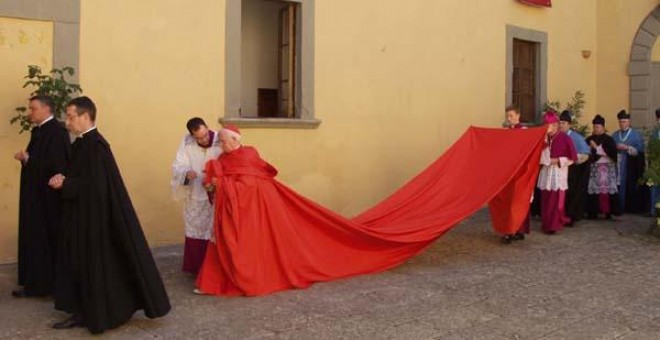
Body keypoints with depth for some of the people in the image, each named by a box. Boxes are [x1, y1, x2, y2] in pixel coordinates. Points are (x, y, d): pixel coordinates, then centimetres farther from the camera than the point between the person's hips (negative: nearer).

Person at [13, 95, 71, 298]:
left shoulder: (56, 132, -17)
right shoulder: (39, 130, 13)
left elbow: (56, 166, -23)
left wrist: (28, 159, -16)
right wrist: (25, 158, 0)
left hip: (49, 197, -10)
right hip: (36, 195, 10)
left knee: (50, 240, 0)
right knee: (35, 240, 13)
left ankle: (53, 284, 10)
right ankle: (35, 283, 21)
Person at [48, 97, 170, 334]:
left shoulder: (95, 145, -19)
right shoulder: (81, 143, 10)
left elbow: (95, 184, -24)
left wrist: (64, 184, -14)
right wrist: (63, 178, -1)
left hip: (95, 217, -10)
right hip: (82, 215, 10)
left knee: (96, 265, 1)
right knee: (79, 264, 13)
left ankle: (100, 315, 13)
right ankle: (84, 312, 22)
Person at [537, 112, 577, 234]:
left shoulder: (565, 138, -7)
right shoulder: (544, 138, 6)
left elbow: (572, 158, -5)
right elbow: (541, 158, 0)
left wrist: (558, 160, -13)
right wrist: (544, 143, -13)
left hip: (559, 174, -4)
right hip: (546, 173, 4)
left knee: (556, 201, -2)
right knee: (546, 201, 7)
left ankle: (554, 225, 6)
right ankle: (547, 225, 16)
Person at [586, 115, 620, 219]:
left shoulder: (609, 140, 1)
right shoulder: (590, 139, 10)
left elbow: (612, 153, -12)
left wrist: (596, 148, -11)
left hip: (607, 168, -2)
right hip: (593, 168, 2)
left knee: (606, 189, -7)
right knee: (593, 189, -2)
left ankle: (608, 212, -2)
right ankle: (593, 212, 2)